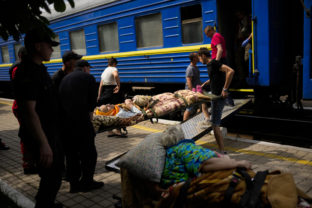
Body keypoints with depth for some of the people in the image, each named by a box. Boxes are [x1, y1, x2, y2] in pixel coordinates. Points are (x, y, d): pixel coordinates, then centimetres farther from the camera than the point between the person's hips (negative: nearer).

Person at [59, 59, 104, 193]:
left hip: (64, 121, 6)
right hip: (81, 120, -6)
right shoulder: (88, 78, 2)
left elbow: (60, 99, 15)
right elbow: (93, 101, 0)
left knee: (71, 153, 15)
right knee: (88, 152, 8)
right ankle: (87, 182, 16)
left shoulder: (65, 79, 19)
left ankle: (74, 184, 22)